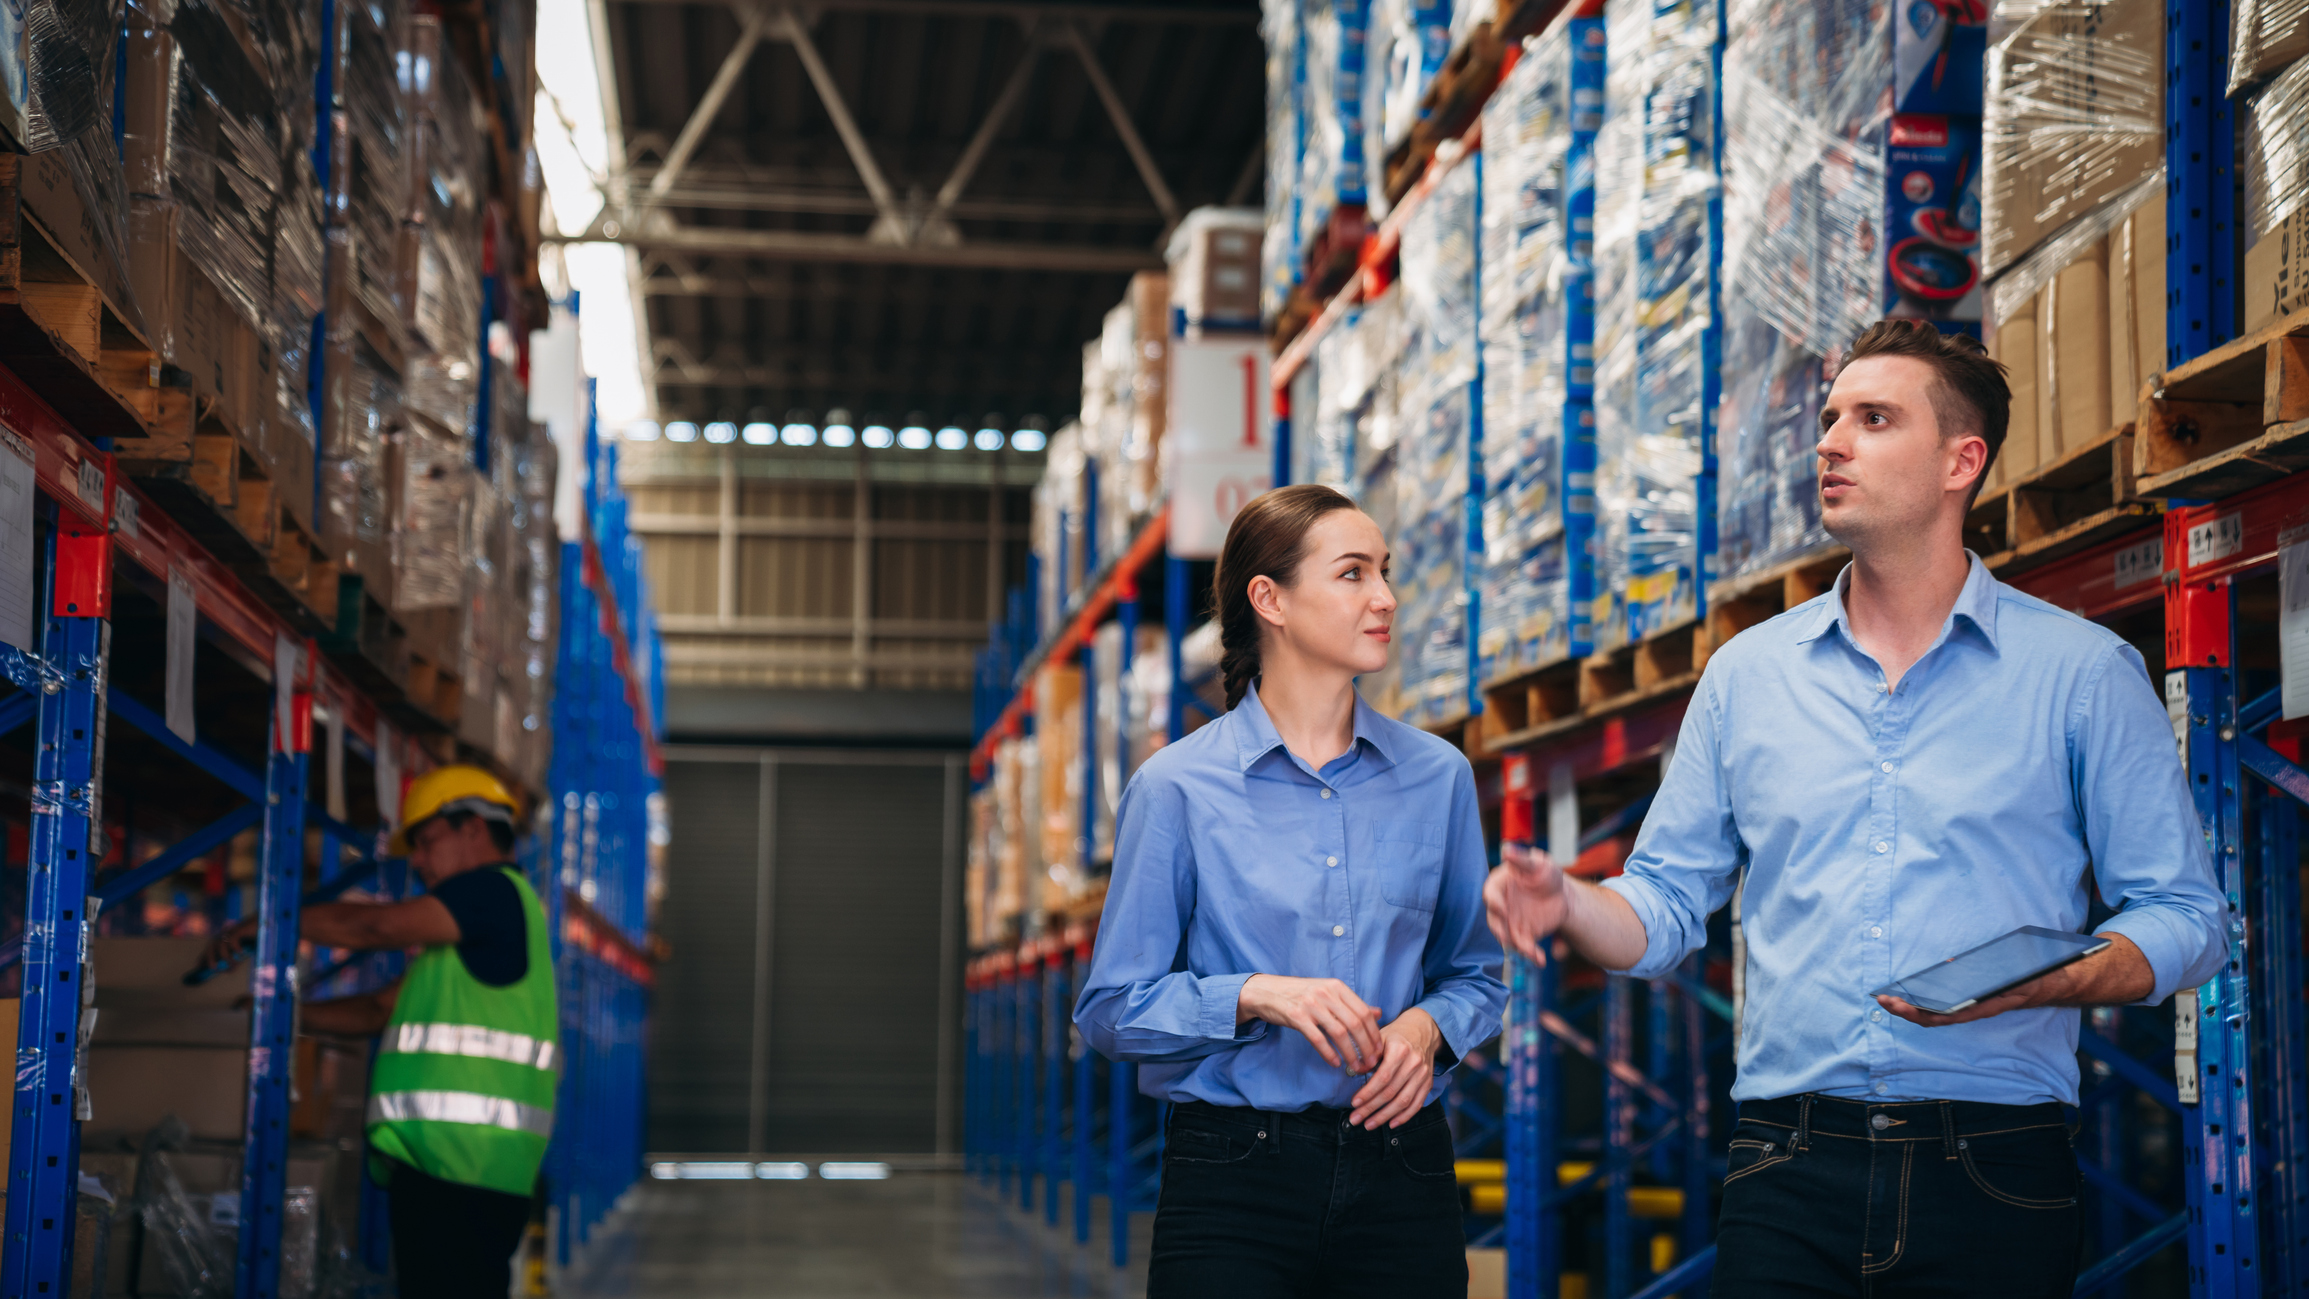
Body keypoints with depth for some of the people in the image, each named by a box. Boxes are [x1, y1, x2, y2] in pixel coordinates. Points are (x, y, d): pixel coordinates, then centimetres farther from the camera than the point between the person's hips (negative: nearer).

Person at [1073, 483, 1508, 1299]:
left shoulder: (1438, 777, 5)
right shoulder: (1177, 789, -3)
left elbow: (1475, 975, 14)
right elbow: (1111, 1009, -3)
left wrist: (1428, 1027, -7)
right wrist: (1255, 995, -17)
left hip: (1398, 1167, 3)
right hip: (1234, 1177, -2)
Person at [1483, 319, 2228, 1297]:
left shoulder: (2084, 673, 2)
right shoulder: (1747, 674, 11)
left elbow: (2184, 918, 1)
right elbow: (1666, 907, 12)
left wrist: (2040, 981, -17)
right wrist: (1568, 904, -9)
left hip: (1995, 1177, -2)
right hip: (1788, 1173, 2)